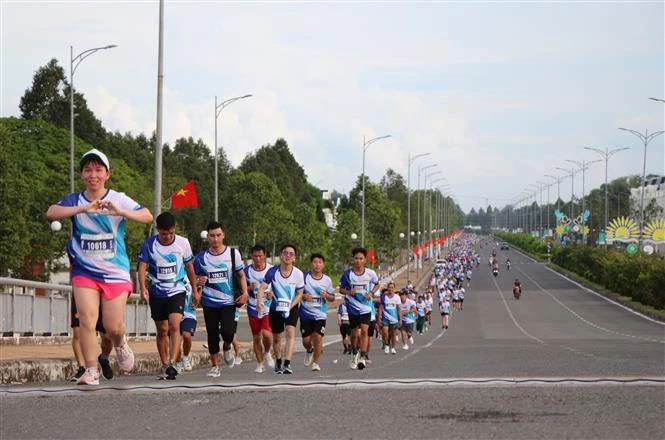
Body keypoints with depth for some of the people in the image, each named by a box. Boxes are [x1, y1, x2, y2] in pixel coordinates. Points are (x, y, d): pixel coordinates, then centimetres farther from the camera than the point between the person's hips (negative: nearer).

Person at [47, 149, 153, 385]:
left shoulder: (119, 199, -5)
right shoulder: (75, 200, -2)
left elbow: (147, 216, -19)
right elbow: (51, 213, -21)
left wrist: (120, 211, -39)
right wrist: (84, 208, -37)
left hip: (115, 272, -1)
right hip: (84, 272, 1)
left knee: (113, 327, -1)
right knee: (87, 319, -14)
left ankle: (121, 345, 34)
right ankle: (91, 370, -5)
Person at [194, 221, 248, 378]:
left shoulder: (233, 253, 0)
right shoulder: (201, 257, 2)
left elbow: (241, 275, 8)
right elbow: (195, 277, 13)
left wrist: (244, 293, -6)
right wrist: (199, 281, -11)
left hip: (228, 301, -2)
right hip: (209, 303, 2)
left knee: (227, 331, -18)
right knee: (212, 335, 3)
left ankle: (227, 348, 16)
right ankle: (215, 366, 16)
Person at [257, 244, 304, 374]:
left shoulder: (298, 274, -12)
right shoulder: (273, 271, -13)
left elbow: (299, 293, -4)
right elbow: (262, 287, -18)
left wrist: (290, 306, -19)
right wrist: (259, 301, -38)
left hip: (291, 308, -1)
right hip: (276, 308, 1)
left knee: (290, 331, -23)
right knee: (276, 337, 11)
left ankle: (287, 363, -30)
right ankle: (278, 361, 36)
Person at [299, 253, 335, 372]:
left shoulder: (327, 280, 3)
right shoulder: (304, 277, -2)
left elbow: (332, 298, 11)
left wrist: (326, 295, -11)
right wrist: (303, 296, -16)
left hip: (320, 314, 0)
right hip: (306, 313, 0)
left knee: (318, 337, -13)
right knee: (306, 340, 2)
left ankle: (315, 362, 2)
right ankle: (309, 351, 37)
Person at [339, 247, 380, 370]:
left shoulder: (370, 273, -5)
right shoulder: (347, 273, -5)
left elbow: (377, 285, 13)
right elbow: (341, 289, 4)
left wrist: (371, 293, -6)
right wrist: (348, 292, -18)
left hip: (366, 307, -1)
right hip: (352, 308, 1)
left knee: (364, 330, -17)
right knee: (354, 334, 8)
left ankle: (363, 357, -19)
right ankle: (355, 354, 34)